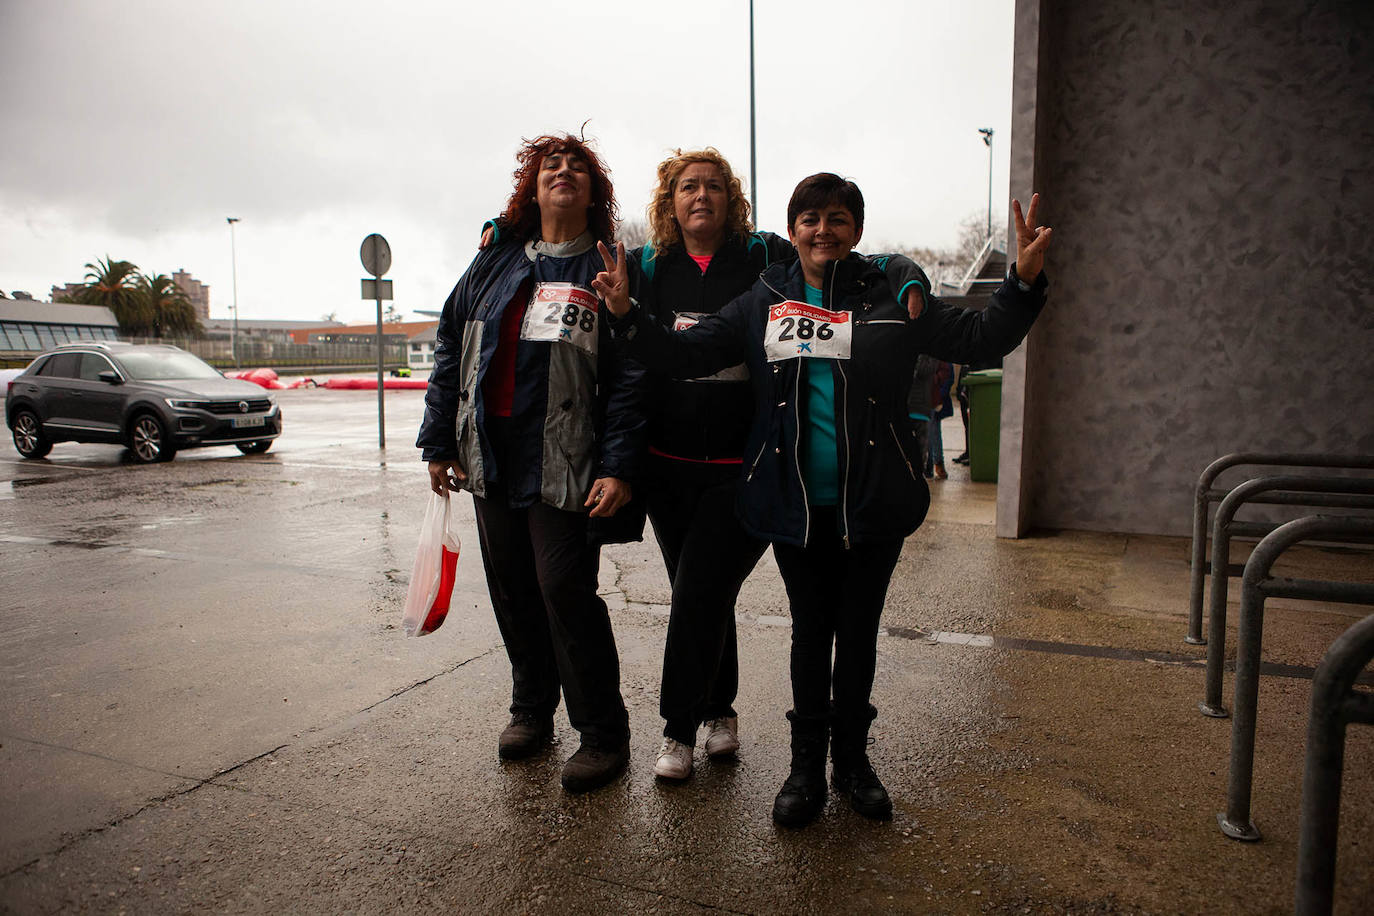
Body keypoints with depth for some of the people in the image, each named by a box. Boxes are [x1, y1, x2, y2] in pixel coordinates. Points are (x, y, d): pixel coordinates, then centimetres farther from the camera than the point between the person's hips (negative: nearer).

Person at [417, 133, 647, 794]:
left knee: (565, 590, -7)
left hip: (564, 463, -5)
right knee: (511, 590, 13)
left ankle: (603, 734, 10)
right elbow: (450, 350, 13)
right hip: (492, 458, 5)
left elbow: (630, 375, -8)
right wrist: (439, 443, 9)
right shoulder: (494, 264, 12)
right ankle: (530, 709, 33)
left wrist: (619, 466, -16)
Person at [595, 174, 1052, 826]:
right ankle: (807, 764, 28)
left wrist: (1024, 282, -15)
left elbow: (979, 339, 0)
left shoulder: (894, 299, 1)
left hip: (873, 504, 0)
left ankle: (852, 758, 33)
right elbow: (686, 355, 5)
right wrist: (626, 315, -8)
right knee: (810, 631, 12)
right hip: (795, 504, 1)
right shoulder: (763, 304, 5)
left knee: (858, 631, 13)